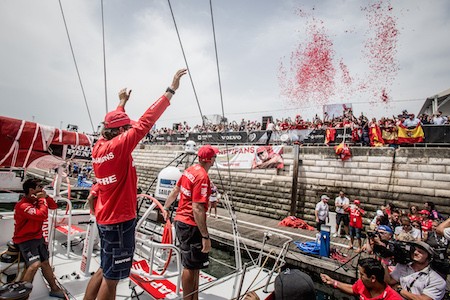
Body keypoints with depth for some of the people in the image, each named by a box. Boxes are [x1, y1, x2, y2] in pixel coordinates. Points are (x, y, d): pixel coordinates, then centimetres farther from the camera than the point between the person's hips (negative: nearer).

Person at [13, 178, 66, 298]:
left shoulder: (37, 200, 0)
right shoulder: (23, 205, -25)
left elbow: (54, 206, 6)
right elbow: (42, 215, -36)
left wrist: (46, 197, -10)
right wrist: (42, 199, -24)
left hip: (38, 237, 8)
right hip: (25, 239, -8)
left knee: (45, 263, 16)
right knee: (35, 264, -26)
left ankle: (54, 289, 28)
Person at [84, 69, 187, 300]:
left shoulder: (99, 146, 2)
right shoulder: (118, 146, -20)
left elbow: (112, 122, 20)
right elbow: (145, 122, -26)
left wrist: (122, 102, 34)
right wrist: (171, 91, -24)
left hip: (105, 218, 9)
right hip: (120, 220, -9)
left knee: (105, 270, 24)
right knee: (112, 277, 7)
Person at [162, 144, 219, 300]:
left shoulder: (189, 170, 4)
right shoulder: (202, 177, -22)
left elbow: (174, 192, 16)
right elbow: (197, 209, -26)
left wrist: (166, 208, 31)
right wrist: (205, 236, -23)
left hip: (181, 221, 9)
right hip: (191, 226, -9)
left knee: (192, 265, 21)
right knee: (191, 267, 6)